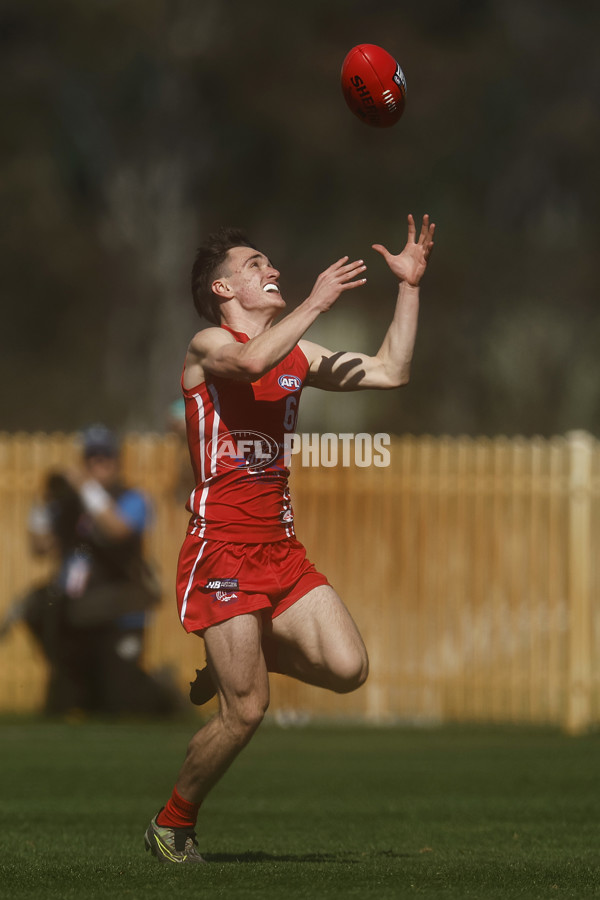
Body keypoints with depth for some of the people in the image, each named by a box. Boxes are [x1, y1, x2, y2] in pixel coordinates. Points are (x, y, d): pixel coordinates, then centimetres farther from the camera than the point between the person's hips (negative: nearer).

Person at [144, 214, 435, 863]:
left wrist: (409, 286, 10)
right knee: (246, 713, -9)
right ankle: (172, 823, 13)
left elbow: (391, 372, 16)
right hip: (221, 548, -7)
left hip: (281, 549, 7)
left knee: (347, 669, -12)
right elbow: (252, 361, -28)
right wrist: (317, 302, -21)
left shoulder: (298, 355, 17)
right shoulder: (208, 346, -4)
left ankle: (239, 653, 17)